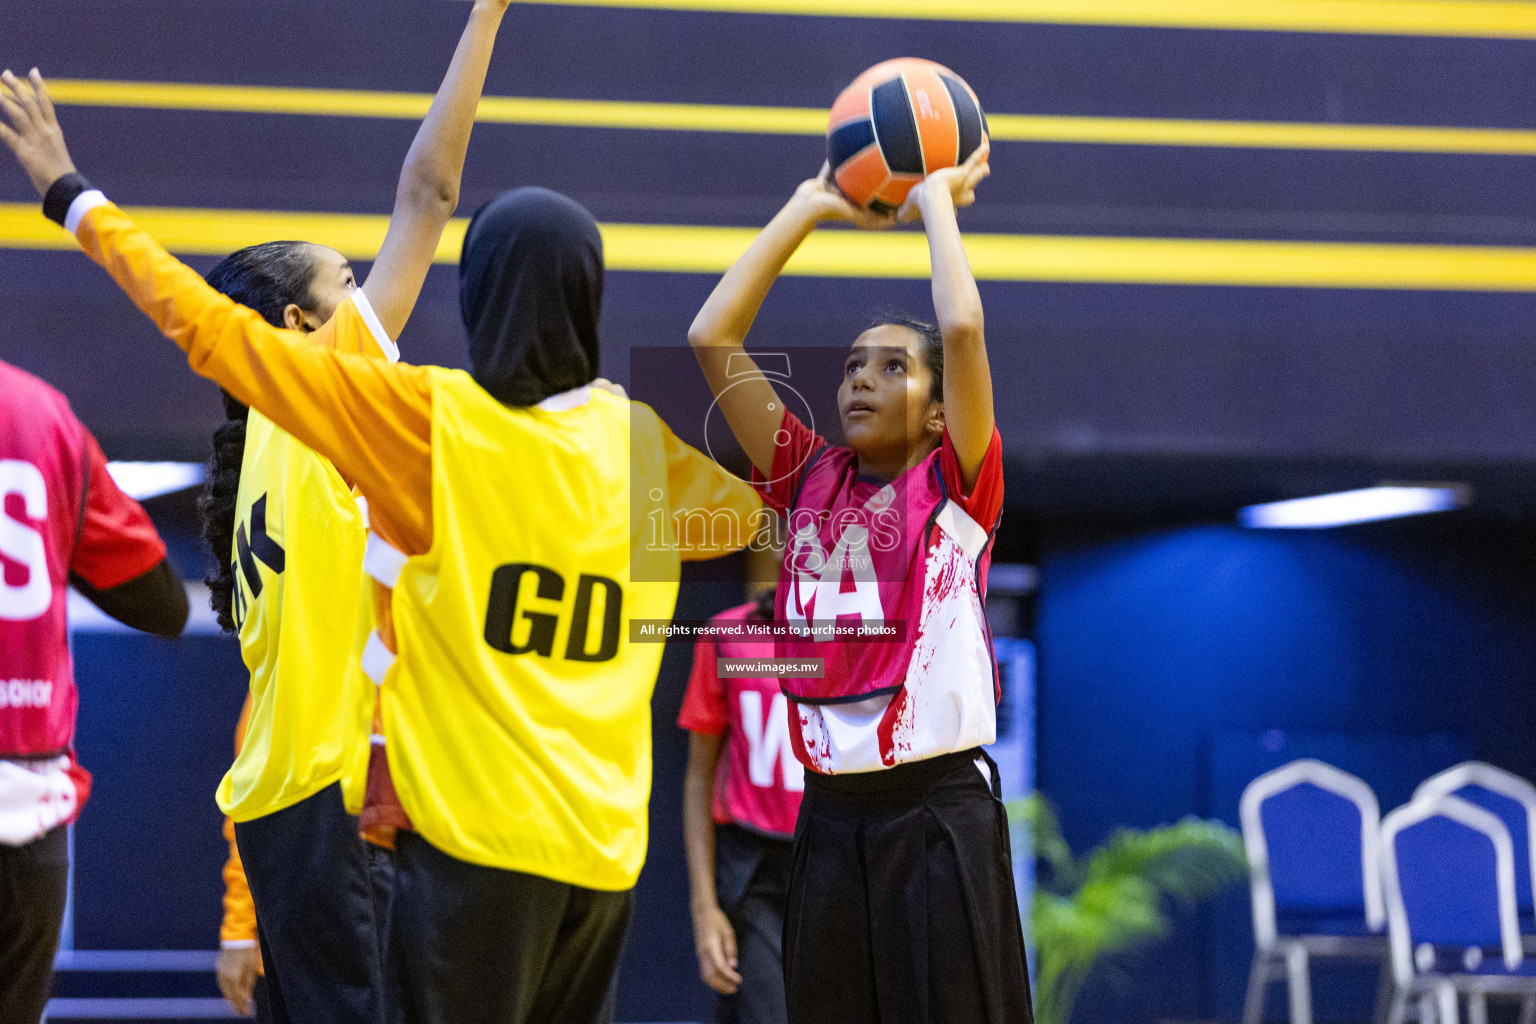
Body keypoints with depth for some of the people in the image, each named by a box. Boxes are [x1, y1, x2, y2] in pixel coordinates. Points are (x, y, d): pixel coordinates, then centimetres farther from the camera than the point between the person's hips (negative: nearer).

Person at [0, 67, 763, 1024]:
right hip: (604, 844, 5)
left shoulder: (433, 419, -9)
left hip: (475, 834, -5)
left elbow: (217, 332, -5)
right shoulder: (641, 445, 3)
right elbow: (752, 511, 25)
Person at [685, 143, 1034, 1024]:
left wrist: (938, 196, -1)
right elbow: (713, 337, 6)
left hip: (940, 809, -4)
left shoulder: (957, 485, 0)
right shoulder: (809, 480, 10)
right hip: (831, 812, 4)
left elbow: (963, 326, -15)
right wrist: (813, 207, 10)